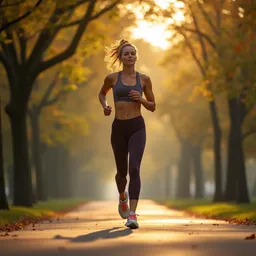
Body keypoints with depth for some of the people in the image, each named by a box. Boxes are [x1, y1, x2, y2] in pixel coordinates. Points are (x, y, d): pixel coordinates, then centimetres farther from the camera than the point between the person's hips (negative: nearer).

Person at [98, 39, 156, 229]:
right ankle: (123, 196, 47)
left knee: (134, 168, -19)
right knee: (122, 171, 12)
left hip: (137, 127, -1)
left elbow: (152, 107, 11)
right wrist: (105, 105, 5)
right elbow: (102, 93, 25)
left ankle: (132, 214, -25)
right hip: (119, 127, 1)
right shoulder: (112, 78, 4)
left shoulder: (144, 79, 4)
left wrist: (141, 99, -9)